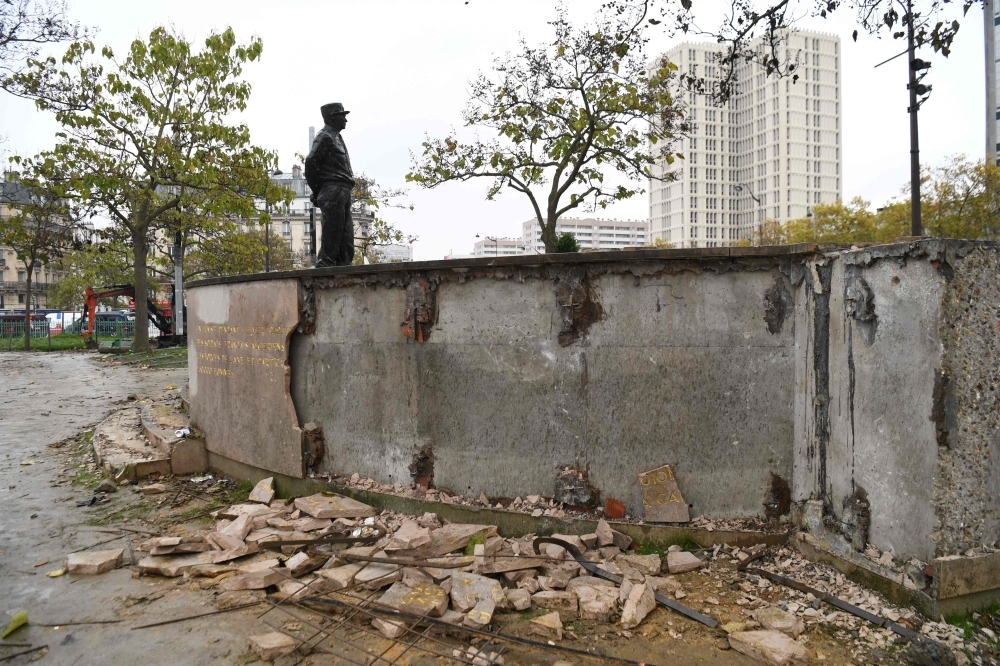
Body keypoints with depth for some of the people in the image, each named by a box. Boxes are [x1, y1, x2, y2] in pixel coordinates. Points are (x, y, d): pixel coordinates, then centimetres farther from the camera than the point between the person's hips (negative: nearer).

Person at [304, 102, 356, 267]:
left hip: (343, 192, 9)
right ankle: (325, 265, -11)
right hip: (333, 190, -9)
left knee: (346, 235, 8)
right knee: (332, 234, -12)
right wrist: (316, 192, -9)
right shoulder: (325, 137, -4)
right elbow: (311, 163, -12)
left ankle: (343, 266, 11)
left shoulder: (335, 137, 25)